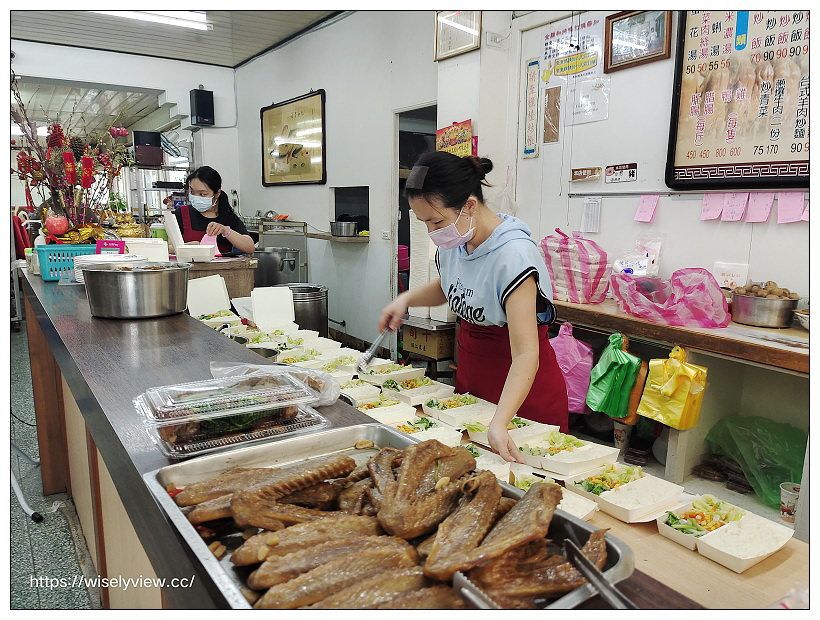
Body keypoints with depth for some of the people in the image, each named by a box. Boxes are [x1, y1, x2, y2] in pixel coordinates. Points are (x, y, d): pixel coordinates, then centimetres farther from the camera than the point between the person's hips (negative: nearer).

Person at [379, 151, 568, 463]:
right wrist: (406, 299, 0)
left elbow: (525, 354, -34)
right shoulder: (454, 242, -5)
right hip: (470, 376, 7)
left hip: (523, 391, -7)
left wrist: (499, 424, -45)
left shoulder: (513, 255, -29)